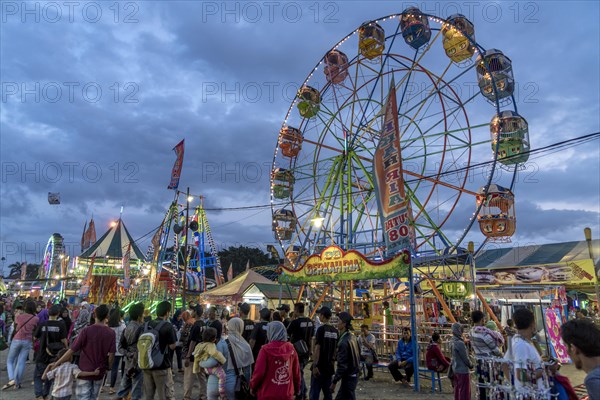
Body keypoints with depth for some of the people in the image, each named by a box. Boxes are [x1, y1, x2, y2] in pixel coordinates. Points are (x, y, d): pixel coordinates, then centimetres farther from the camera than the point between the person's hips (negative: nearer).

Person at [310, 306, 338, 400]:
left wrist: (315, 366, -15)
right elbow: (336, 349, 12)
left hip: (320, 367, -6)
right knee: (328, 392, 13)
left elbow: (317, 348, -16)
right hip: (330, 367, 6)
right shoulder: (335, 331, 6)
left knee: (314, 392, 0)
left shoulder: (321, 329, -12)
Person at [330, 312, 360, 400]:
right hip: (354, 374, 9)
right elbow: (358, 354, 12)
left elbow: (342, 365, -23)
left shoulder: (344, 342, -24)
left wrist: (334, 382, -16)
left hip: (348, 377, -9)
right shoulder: (352, 336, 3)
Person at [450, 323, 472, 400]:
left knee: (457, 389, 17)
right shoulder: (460, 343, -23)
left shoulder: (454, 342, 3)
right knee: (464, 391, 3)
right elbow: (465, 358, -15)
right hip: (462, 370, -8)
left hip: (456, 369, 8)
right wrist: (471, 365, 3)